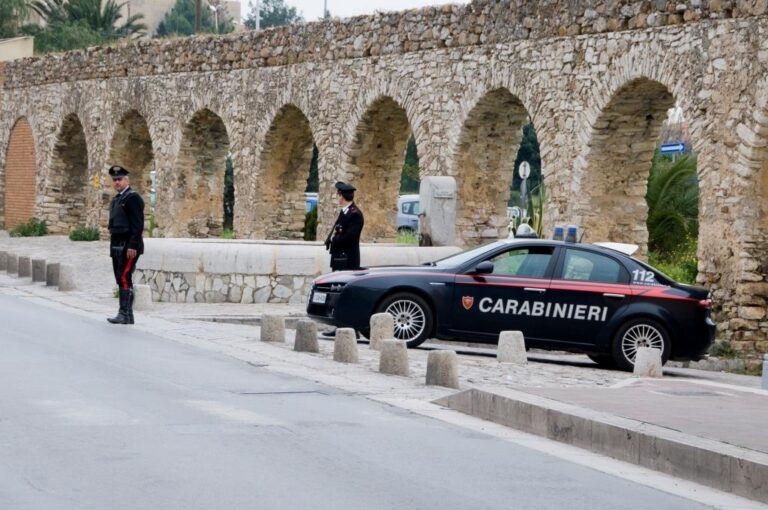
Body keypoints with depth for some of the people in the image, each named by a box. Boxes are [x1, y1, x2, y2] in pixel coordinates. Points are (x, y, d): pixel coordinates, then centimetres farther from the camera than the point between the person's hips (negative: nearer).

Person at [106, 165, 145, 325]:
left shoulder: (133, 197, -9)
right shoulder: (116, 199, 20)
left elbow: (138, 224, -16)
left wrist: (132, 246, -21)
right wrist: (112, 246, 19)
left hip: (129, 247, -9)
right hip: (117, 246, 9)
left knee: (125, 278, -13)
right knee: (121, 280, 9)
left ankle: (125, 314, -13)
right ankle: (126, 315, 12)